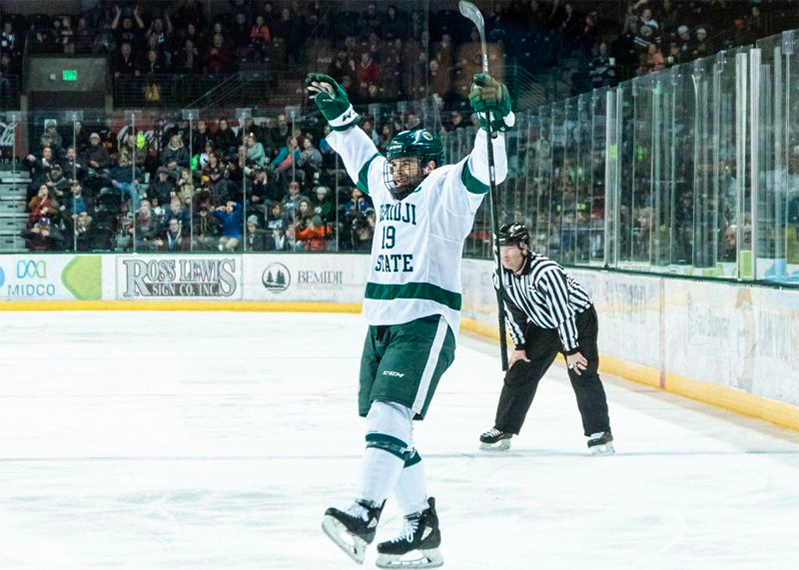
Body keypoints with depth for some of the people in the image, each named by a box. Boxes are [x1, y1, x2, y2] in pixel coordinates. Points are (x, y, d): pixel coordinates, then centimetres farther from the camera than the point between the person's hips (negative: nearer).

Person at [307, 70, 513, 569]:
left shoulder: (445, 191, -4)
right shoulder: (386, 188, 17)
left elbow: (485, 170, -21)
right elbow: (359, 150, 33)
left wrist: (495, 118, -33)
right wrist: (337, 108, 31)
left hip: (426, 325, -8)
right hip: (382, 325, 8)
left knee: (388, 414, -22)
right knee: (388, 428, 6)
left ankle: (365, 514, -33)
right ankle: (423, 528, 12)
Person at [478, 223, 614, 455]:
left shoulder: (546, 271, -34)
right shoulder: (502, 275, -11)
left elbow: (562, 312, -32)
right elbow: (512, 312, 1)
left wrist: (571, 350, -29)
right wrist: (519, 346, 0)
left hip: (578, 318, -7)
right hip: (542, 326, 7)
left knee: (583, 375, -17)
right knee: (519, 373, 4)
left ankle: (600, 432, -10)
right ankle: (503, 429, 13)